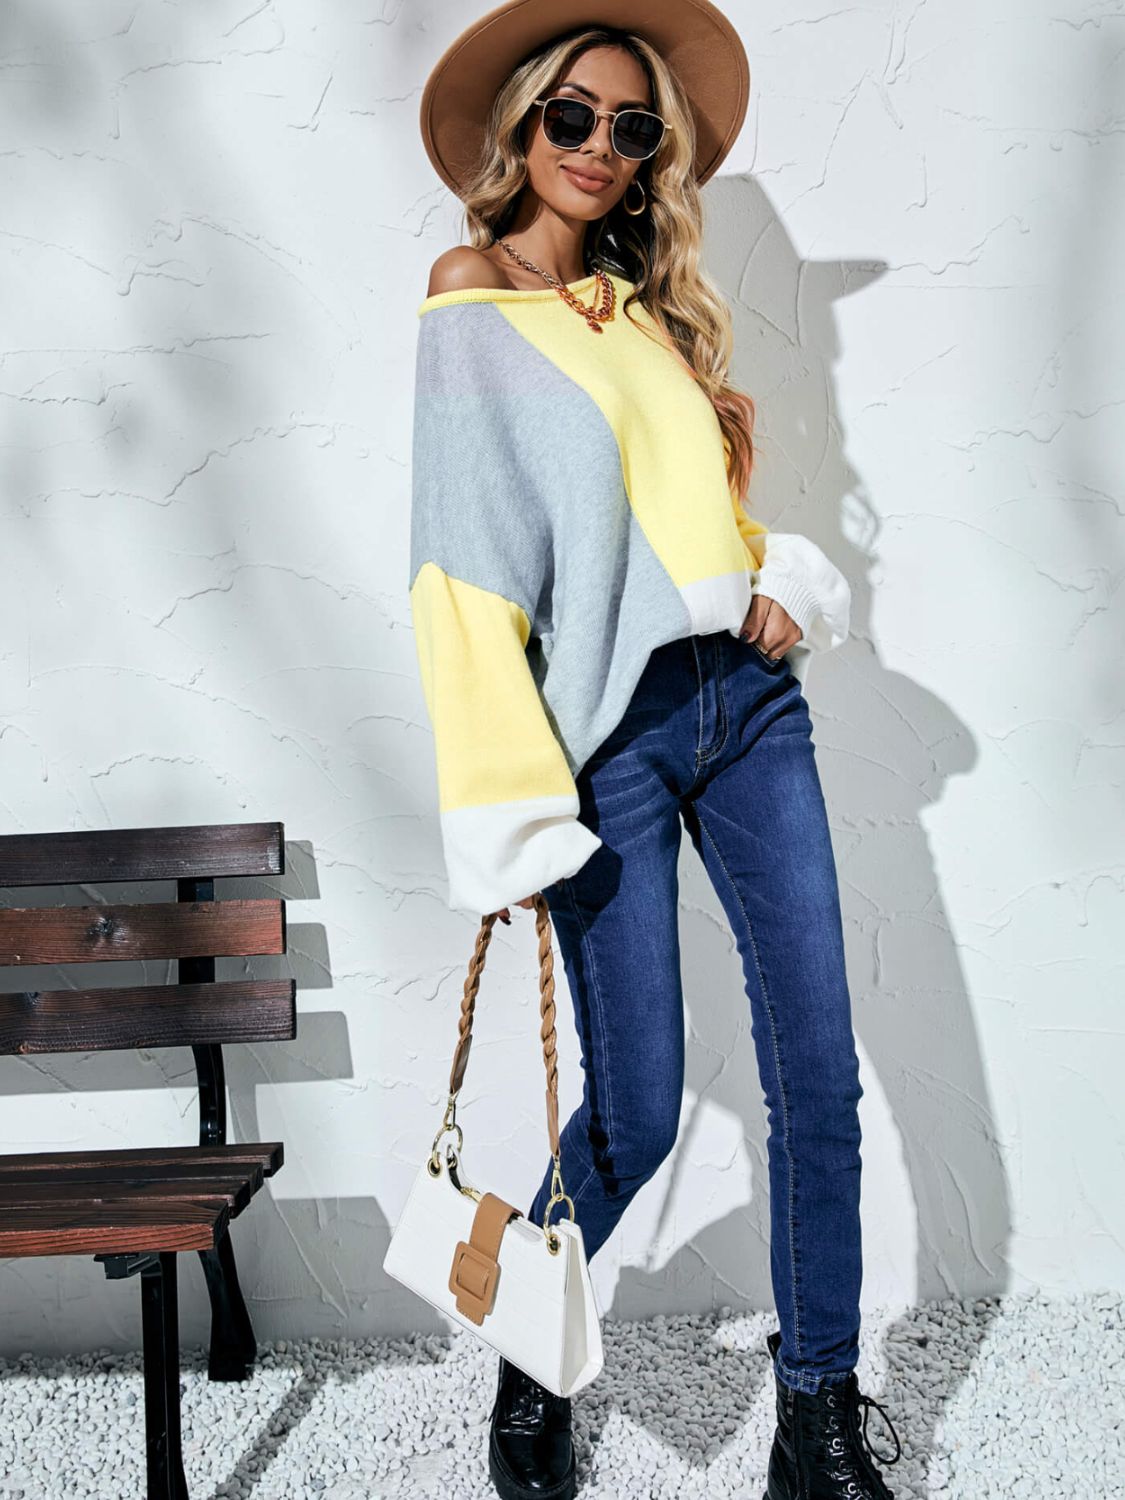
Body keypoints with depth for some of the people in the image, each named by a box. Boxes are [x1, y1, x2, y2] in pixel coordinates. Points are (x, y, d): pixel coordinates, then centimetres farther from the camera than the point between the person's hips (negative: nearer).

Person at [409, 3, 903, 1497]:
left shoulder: (651, 306, 18)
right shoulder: (470, 289, -1)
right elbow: (464, 561, -10)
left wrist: (779, 581, 4)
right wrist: (507, 801, -16)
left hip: (750, 700, 6)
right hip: (609, 729, -6)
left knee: (822, 1080, 2)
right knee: (638, 1112, -2)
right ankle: (526, 1368, 27)